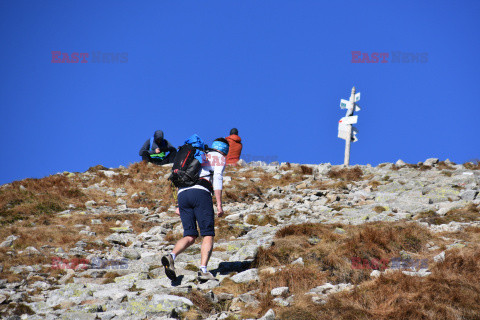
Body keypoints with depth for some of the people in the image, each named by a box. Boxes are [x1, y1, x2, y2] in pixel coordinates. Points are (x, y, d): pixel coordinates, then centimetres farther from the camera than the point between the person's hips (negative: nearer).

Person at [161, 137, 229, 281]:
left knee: (190, 236, 5)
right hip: (201, 193, -6)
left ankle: (171, 256, -23)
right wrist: (219, 204, -4)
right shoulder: (219, 158, 18)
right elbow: (217, 179, 1)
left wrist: (180, 206, 25)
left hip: (182, 194, 6)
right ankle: (203, 271, -20)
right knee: (208, 235, -3)